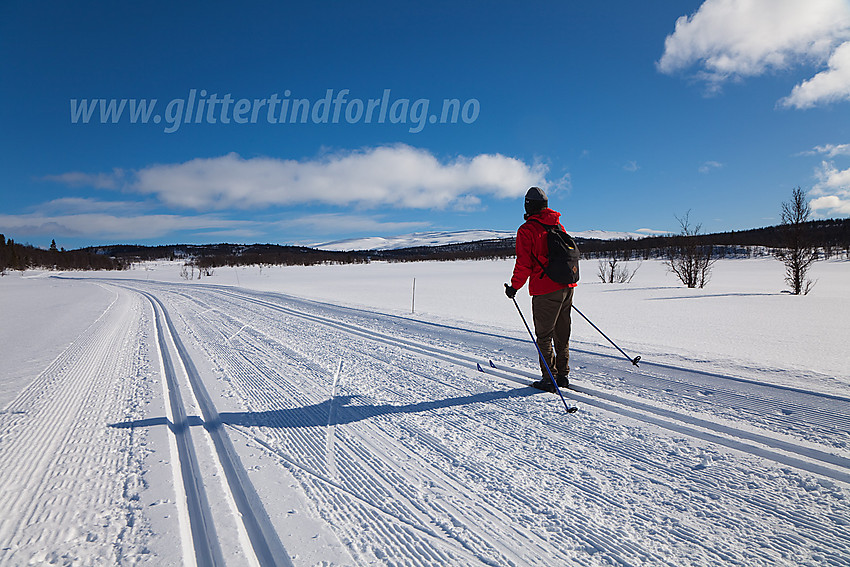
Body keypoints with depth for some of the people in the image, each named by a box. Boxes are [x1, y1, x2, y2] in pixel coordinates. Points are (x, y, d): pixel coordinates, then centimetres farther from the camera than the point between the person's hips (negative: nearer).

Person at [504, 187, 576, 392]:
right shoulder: (558, 226, 12)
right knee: (562, 335, 15)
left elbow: (524, 265, -14)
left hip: (545, 291, -7)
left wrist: (514, 286, -3)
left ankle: (550, 380, 7)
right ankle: (563, 376, 24)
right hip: (567, 286, 7)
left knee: (544, 336, 3)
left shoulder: (527, 230, -10)